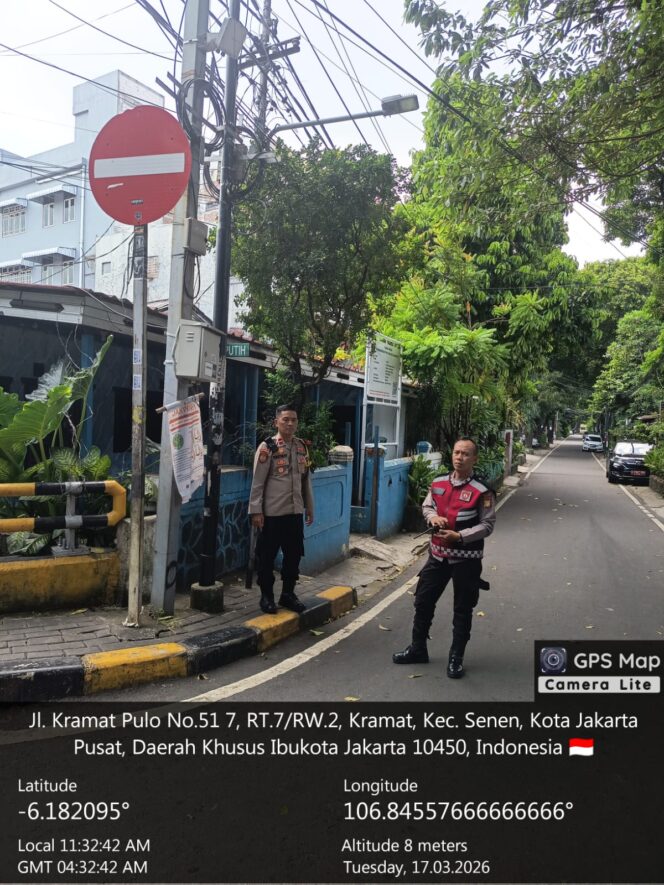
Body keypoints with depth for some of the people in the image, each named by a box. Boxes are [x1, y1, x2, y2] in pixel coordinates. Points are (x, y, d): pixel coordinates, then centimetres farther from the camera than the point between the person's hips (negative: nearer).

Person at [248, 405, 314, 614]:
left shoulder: (302, 447, 8)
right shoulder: (267, 447, -10)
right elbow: (257, 482, -10)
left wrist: (309, 507, 14)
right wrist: (256, 511, -13)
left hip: (295, 511, 5)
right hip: (272, 512, -5)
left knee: (294, 554, 12)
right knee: (267, 556, 6)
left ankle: (288, 593, 28)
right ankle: (266, 595, 21)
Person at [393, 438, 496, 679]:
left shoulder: (481, 491, -14)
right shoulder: (438, 483, 2)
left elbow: (487, 525, -12)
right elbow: (426, 506, 15)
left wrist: (459, 536, -22)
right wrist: (433, 516, -9)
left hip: (466, 559, -5)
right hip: (438, 554, 5)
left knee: (462, 610, 8)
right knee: (423, 601, 12)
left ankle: (456, 658, 24)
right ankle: (418, 649, 30)